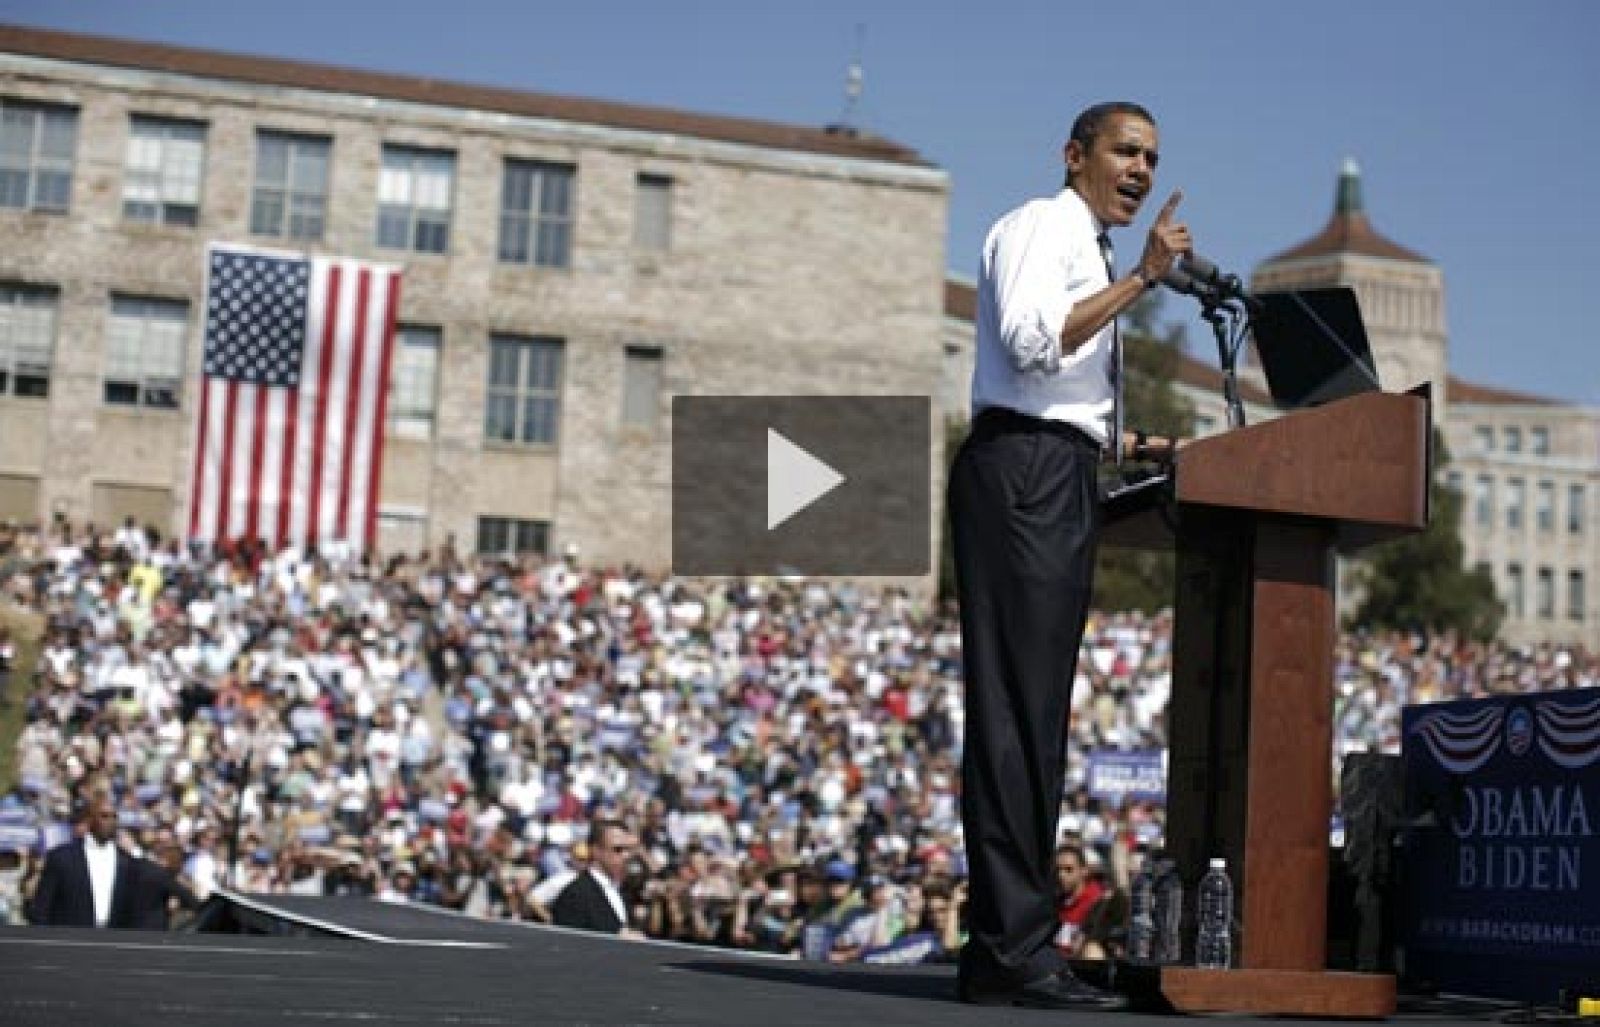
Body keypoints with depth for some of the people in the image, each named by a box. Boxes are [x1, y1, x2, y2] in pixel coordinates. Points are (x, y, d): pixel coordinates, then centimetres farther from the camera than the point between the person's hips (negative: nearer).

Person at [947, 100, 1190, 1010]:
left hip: (1064, 486, 10)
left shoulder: (1094, 257, 28)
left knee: (1038, 715, 6)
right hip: (1023, 474, -10)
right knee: (1014, 707, -13)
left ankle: (1006, 948, 9)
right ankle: (1015, 947, -14)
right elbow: (1031, 340, -18)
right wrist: (1143, 278, -15)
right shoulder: (1039, 227, 0)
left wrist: (1137, 447, 18)